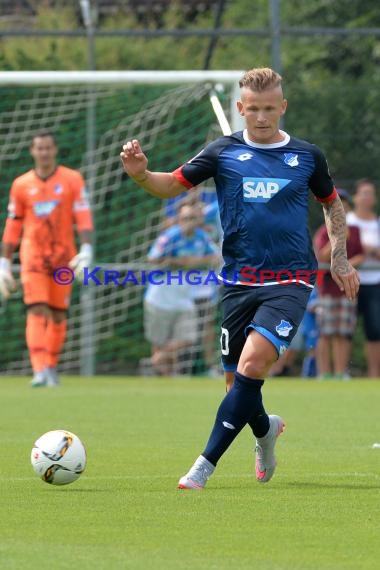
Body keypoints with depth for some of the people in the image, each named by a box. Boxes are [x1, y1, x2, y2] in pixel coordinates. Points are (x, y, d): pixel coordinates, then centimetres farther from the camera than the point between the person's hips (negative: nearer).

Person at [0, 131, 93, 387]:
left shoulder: (72, 179, 3)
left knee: (58, 314, 4)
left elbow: (83, 217, -4)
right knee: (37, 310, -15)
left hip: (63, 255, 0)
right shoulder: (21, 185, 7)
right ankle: (40, 370, -23)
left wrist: (86, 252, -16)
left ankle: (52, 366, 20)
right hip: (33, 255, 0)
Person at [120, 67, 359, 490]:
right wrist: (141, 175, -22)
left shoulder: (307, 156, 6)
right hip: (239, 282, 2)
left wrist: (340, 258, 15)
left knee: (252, 364, -22)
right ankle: (266, 430, 41)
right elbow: (173, 184, 0)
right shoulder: (223, 153, 4)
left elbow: (332, 203, 22)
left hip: (289, 282, -2)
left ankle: (206, 464, -21)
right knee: (236, 379, 6)